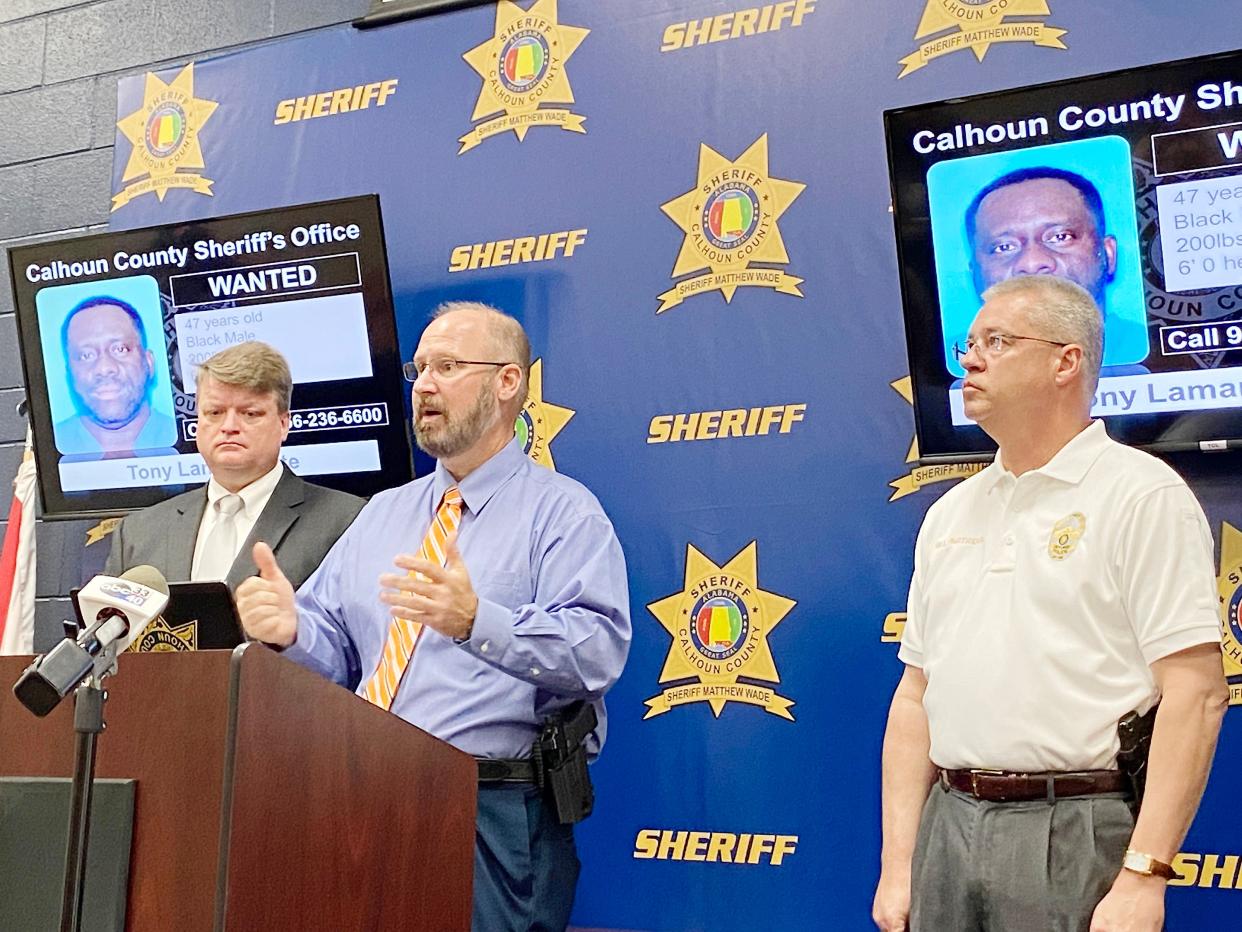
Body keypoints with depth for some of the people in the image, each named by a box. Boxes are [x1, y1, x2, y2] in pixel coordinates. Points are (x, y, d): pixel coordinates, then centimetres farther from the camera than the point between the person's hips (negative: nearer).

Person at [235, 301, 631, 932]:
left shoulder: (564, 512, -1)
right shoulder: (382, 513, 18)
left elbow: (597, 649, -16)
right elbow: (335, 649, 13)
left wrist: (476, 622, -31)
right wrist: (290, 628, -10)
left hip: (496, 815, -5)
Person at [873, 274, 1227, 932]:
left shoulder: (1141, 494, -6)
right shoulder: (949, 514, 13)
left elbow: (1196, 691, -12)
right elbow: (917, 693, 13)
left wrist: (1143, 876, -17)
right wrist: (897, 865, 7)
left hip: (1076, 835, -5)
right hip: (949, 825, 6)